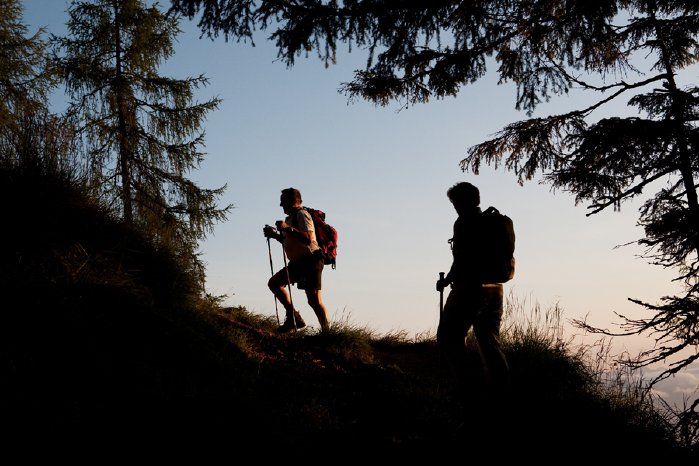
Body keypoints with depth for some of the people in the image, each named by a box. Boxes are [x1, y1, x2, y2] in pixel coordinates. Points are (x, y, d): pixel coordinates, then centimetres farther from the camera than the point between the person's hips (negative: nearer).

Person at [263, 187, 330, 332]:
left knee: (314, 299, -15)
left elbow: (308, 238, -25)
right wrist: (275, 235, 16)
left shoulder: (301, 214, -10)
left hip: (311, 260, -10)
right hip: (298, 262, 10)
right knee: (274, 283, 7)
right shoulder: (290, 218, 20)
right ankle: (293, 317, 8)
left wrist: (288, 228, -28)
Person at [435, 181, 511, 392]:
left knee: (448, 337, -2)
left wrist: (446, 281, -1)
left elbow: (461, 259, -15)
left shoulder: (464, 222, -6)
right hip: (494, 288, 8)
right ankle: (501, 388, 6)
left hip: (470, 288, -8)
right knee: (490, 342, 11)